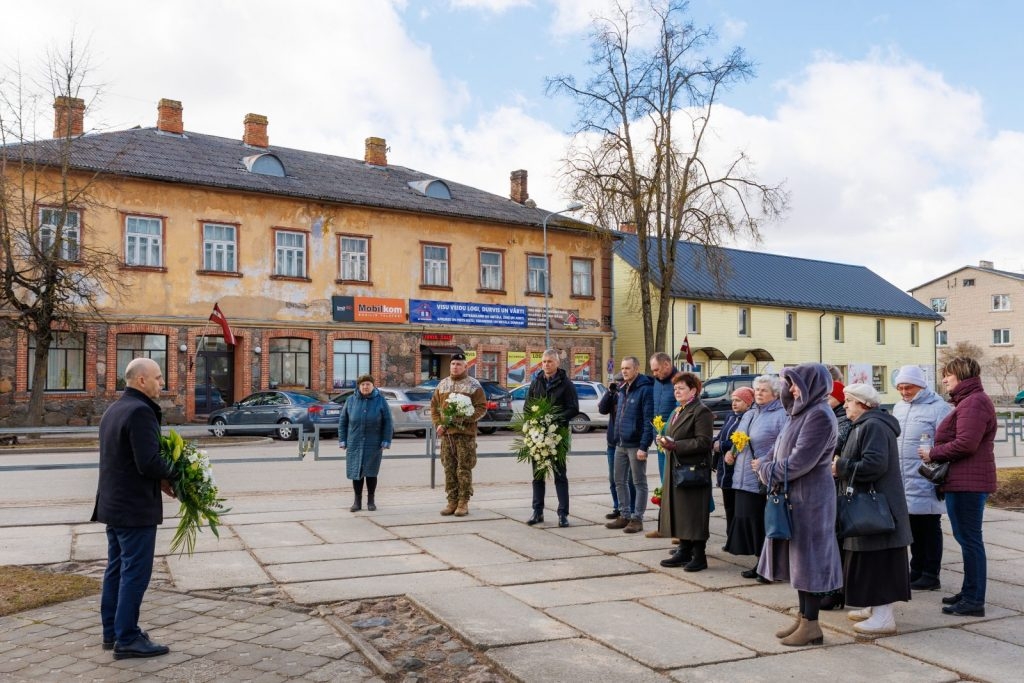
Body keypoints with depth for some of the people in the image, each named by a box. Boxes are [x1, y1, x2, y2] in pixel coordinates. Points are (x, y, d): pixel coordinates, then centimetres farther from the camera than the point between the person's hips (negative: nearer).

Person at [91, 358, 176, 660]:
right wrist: (172, 476, -7)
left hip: (113, 504, 10)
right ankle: (127, 638, 3)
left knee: (116, 569, 16)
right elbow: (148, 462, -25)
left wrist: (157, 479, 7)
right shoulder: (140, 411, -19)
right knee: (135, 572, -3)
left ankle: (112, 631, 25)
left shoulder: (112, 410, 13)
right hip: (135, 507, -10)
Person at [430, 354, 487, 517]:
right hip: (446, 433, 4)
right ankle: (452, 501, 14)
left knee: (464, 469, -3)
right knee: (449, 469, 7)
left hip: (465, 433, -4)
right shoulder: (442, 384, 14)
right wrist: (438, 424, 2)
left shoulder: (473, 385, 1)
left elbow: (482, 407, -5)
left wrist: (466, 419, -17)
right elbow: (434, 405, 16)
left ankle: (463, 503, 4)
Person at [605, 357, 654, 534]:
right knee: (620, 481, 13)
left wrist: (644, 447, -20)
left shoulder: (645, 389, -12)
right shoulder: (622, 390, 13)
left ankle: (637, 519, 10)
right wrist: (617, 439, 10)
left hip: (635, 445, -8)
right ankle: (624, 516, 23)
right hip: (620, 444, 8)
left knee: (639, 483, 3)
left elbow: (649, 421, -17)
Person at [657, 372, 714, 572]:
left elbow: (703, 442, -18)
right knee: (679, 512, 12)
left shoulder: (701, 412, -10)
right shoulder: (676, 412, 19)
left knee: (694, 514, -3)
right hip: (675, 469, 9)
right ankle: (684, 551, 21)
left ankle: (699, 556, 6)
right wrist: (665, 441, 6)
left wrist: (675, 445, -21)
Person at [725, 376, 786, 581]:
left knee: (764, 522, -1)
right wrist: (732, 453, 9)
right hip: (745, 478, 8)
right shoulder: (748, 415, 18)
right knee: (747, 519, 9)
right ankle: (758, 563, 21)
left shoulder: (781, 416, -9)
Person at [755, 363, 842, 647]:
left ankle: (811, 625, 7)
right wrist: (766, 463, -4)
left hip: (810, 497, -9)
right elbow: (782, 449, 16)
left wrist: (766, 470, -9)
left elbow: (800, 461, -21)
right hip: (794, 496, 9)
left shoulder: (820, 415, -17)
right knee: (797, 557, 14)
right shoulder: (801, 412, 13)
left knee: (808, 558, -2)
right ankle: (803, 617, 23)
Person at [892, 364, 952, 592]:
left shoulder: (938, 408, -10)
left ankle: (931, 575, 12)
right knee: (913, 528, 15)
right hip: (904, 480, 7)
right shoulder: (898, 408, 13)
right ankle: (917, 571, 25)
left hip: (926, 481, -7)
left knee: (929, 528, 3)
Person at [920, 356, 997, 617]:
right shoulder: (968, 401, 20)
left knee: (969, 538, -6)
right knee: (967, 537, 16)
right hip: (965, 481, 11)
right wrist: (936, 455, 9)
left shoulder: (973, 402, -15)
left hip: (968, 482, -11)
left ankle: (974, 601, 0)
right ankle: (969, 591, 25)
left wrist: (933, 454, -12)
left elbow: (966, 444, -24)